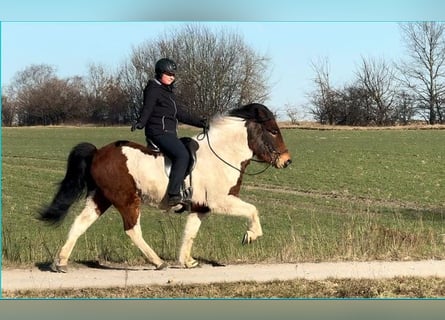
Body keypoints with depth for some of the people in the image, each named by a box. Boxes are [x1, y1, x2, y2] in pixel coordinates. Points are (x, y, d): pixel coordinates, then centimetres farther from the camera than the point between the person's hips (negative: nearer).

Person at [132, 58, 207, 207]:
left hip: (170, 133, 11)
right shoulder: (153, 88, -4)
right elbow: (147, 108, -19)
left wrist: (201, 122, 28)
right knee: (182, 155, -26)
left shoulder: (168, 91, 23)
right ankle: (173, 195, -34)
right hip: (159, 132, -11)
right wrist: (140, 123, -37)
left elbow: (181, 114, 28)